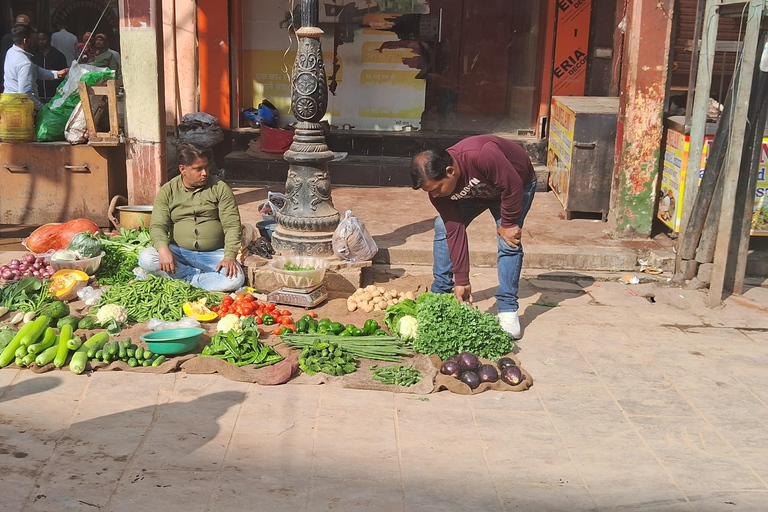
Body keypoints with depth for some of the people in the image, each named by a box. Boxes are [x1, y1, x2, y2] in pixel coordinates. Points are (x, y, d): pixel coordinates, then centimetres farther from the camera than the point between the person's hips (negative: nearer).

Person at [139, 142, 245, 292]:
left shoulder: (220, 188, 1)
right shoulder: (167, 191, 4)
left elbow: (232, 225, -4)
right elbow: (157, 225, -5)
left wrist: (229, 257, -20)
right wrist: (163, 249, -28)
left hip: (213, 254, -1)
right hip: (179, 253, 1)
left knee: (235, 278, -30)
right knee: (145, 259, -26)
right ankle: (197, 276, -15)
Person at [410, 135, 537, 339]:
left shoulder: (481, 155, -46)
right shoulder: (437, 187, -25)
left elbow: (513, 186, -33)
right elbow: (455, 231, -21)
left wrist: (508, 224, -21)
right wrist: (461, 280, -21)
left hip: (516, 186, -5)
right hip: (476, 191, 5)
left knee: (508, 241, -18)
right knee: (443, 227, -8)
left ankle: (508, 309, -8)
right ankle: (440, 295, 4)